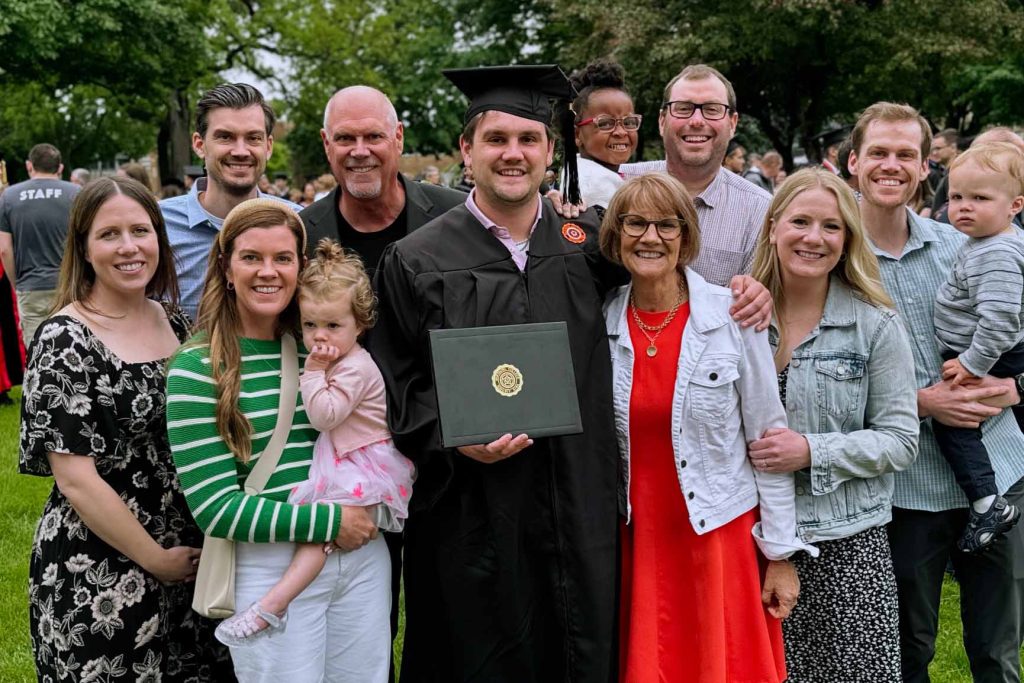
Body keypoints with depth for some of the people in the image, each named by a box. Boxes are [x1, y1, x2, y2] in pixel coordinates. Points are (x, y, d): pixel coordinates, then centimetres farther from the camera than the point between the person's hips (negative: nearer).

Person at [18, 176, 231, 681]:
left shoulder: (173, 321, 4)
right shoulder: (65, 342, -14)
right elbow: (76, 479, -17)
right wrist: (156, 560, -12)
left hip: (190, 560, 6)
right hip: (99, 580, -6)